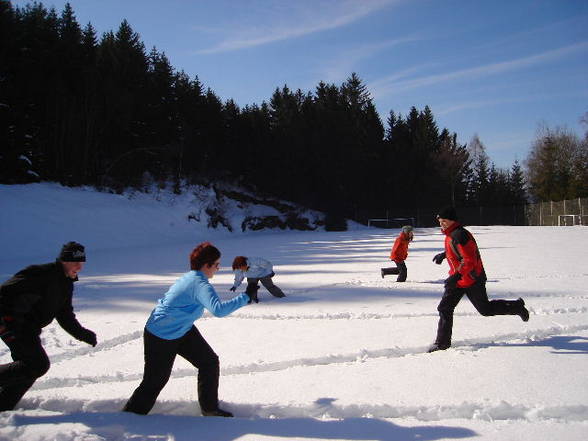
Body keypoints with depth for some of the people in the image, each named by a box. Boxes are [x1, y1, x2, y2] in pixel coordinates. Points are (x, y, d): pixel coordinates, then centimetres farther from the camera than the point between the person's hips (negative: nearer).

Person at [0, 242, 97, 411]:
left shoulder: (67, 284, 12)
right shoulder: (42, 273, -18)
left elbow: (65, 315, 19)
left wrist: (83, 334, 9)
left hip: (29, 329, 9)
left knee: (28, 370, 11)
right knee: (39, 364, -16)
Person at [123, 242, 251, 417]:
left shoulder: (189, 277, -1)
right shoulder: (200, 284, -30)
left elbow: (168, 300, 14)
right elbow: (218, 309, -45)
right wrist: (245, 297, -39)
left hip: (183, 330, 10)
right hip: (160, 338, -9)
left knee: (210, 361, 6)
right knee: (155, 381, 5)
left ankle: (209, 408, 20)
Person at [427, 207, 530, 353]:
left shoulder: (459, 235, -26)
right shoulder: (451, 235, 5)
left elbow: (470, 261, -31)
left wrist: (456, 276, -40)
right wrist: (444, 254, 24)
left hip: (472, 280, -9)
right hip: (458, 279, 9)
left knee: (486, 309, 10)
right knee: (445, 308, 0)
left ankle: (517, 307, 33)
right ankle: (442, 342, 7)